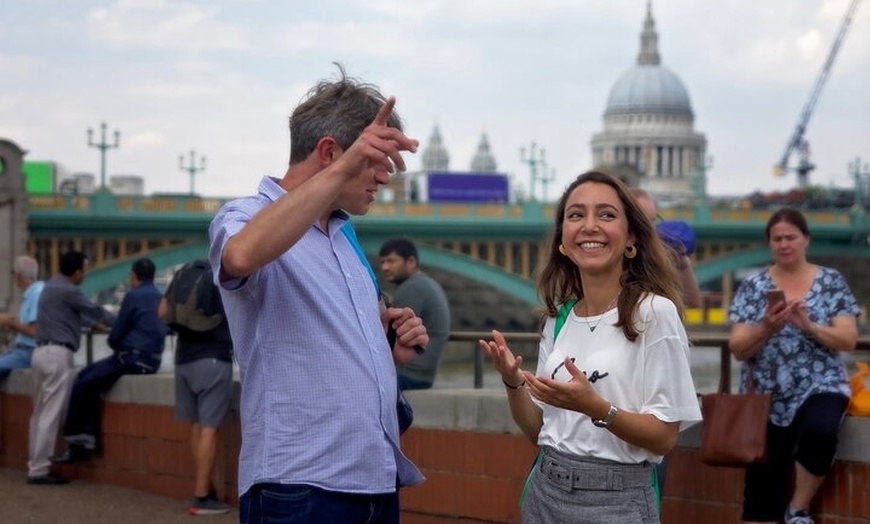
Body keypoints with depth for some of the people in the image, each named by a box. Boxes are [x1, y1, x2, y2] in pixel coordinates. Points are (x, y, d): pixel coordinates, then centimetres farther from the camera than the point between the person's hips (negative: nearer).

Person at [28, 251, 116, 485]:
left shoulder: (52, 286, 17)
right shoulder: (68, 291, -11)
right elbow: (95, 311, -2)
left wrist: (94, 323, 37)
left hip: (42, 351, 10)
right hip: (58, 354, -10)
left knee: (40, 412, 11)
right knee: (51, 415, -8)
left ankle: (35, 465, 12)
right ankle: (39, 470, -9)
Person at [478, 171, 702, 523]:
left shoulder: (654, 312, -11)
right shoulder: (559, 317, 5)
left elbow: (664, 437, -12)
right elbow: (539, 430, 10)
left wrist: (594, 407, -25)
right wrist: (513, 382, -6)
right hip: (546, 493, 5)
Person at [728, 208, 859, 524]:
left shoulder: (831, 282, 4)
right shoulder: (752, 288, 4)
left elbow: (849, 340, -3)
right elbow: (738, 349, -2)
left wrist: (809, 326, -19)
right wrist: (766, 328, -21)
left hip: (820, 387, -1)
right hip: (767, 398, 1)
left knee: (819, 430, -34)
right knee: (761, 485, -2)